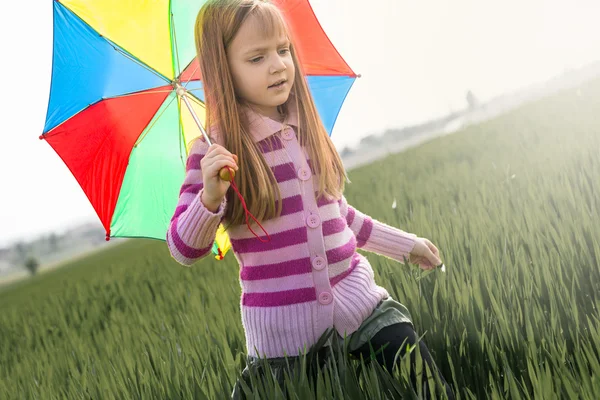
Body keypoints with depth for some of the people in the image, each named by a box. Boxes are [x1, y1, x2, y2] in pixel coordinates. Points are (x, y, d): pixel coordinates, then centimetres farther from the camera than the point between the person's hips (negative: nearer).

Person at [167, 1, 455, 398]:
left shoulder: (310, 131, 3)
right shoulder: (214, 152, -10)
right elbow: (184, 250, -10)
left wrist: (405, 245, 23)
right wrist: (210, 197, -28)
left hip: (356, 301, 4)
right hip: (282, 327, -4)